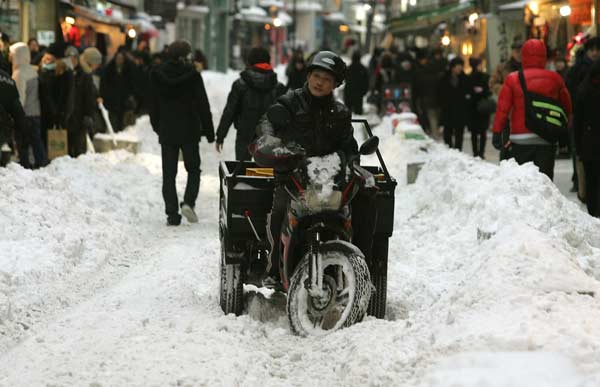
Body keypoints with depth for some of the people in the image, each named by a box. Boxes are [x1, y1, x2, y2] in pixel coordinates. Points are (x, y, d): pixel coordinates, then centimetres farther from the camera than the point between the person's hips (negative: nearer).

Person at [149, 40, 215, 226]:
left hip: (166, 132, 2)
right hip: (189, 131, -2)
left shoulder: (157, 75, -1)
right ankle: (188, 202, -8)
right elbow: (203, 106, -7)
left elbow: (153, 104, 8)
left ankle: (172, 214, 1)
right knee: (193, 169, 13)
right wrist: (209, 131, 1)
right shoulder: (192, 75, -10)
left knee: (168, 174, 6)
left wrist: (157, 126, 19)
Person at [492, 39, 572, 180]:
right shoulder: (555, 79, 3)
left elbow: (502, 109, -6)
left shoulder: (512, 79, -2)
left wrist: (497, 133, -3)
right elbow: (567, 108, 11)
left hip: (521, 139, -1)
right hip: (547, 140, 1)